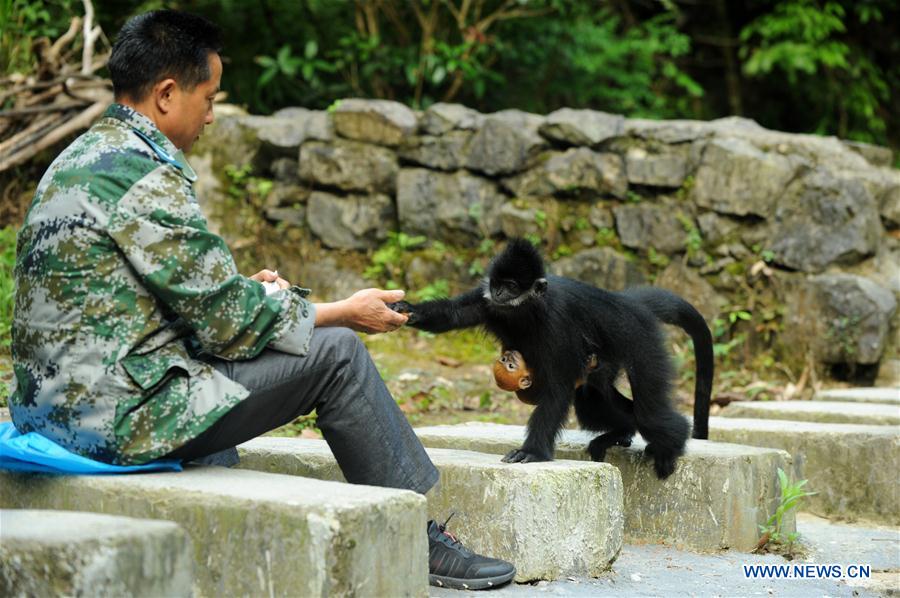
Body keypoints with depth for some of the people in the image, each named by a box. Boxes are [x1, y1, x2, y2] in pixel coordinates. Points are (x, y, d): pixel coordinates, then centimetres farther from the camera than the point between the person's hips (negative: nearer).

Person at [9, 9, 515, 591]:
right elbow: (228, 324, -14)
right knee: (336, 351, -5)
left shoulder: (81, 156, 12)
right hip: (120, 415, -10)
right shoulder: (148, 178, -18)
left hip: (55, 405, 10)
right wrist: (344, 312, 0)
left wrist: (244, 290, 16)